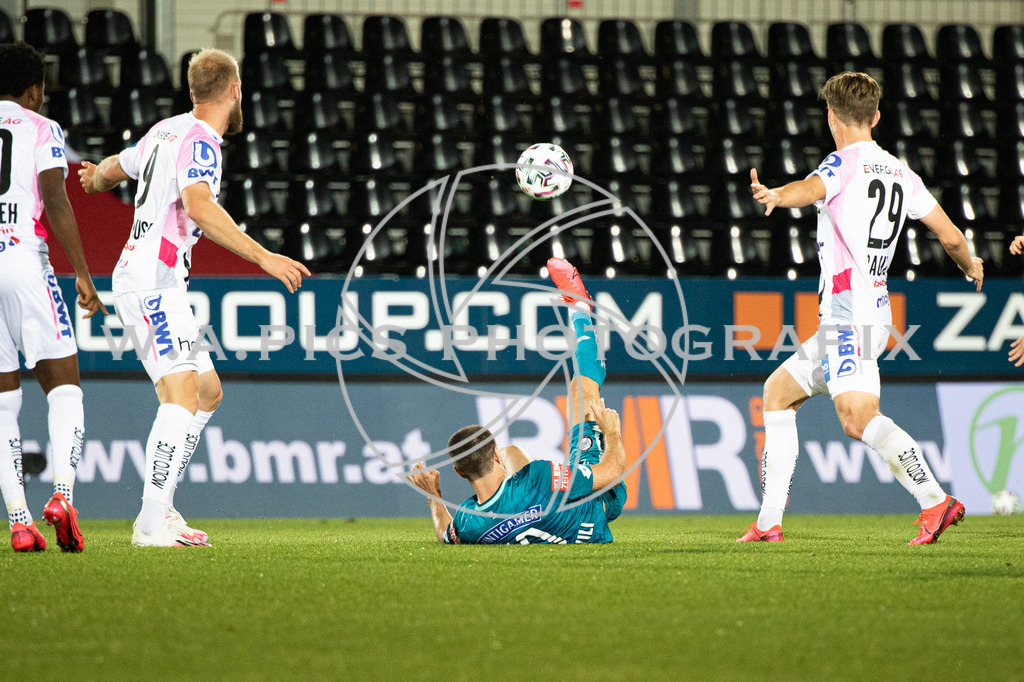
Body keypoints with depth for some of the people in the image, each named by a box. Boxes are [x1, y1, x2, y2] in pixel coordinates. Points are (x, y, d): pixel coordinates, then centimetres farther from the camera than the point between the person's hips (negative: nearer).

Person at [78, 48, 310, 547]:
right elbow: (199, 208, -31)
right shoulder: (200, 142, -13)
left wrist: (96, 177, 57)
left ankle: (160, 509, 13)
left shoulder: (167, 130, 15)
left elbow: (112, 170, 32)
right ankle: (152, 525, -31)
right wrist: (264, 257, -34)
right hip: (154, 285, -10)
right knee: (183, 393, -22)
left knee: (208, 392, 16)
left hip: (135, 279, 10)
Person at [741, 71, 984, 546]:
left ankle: (936, 501, -34)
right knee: (779, 392, 18)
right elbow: (951, 237, 17)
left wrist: (777, 196, -51)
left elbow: (813, 188, -30)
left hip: (849, 313, -9)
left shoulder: (845, 162, -5)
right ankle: (768, 522, 17)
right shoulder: (900, 174, 16)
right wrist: (971, 267, 39)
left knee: (858, 419, -22)